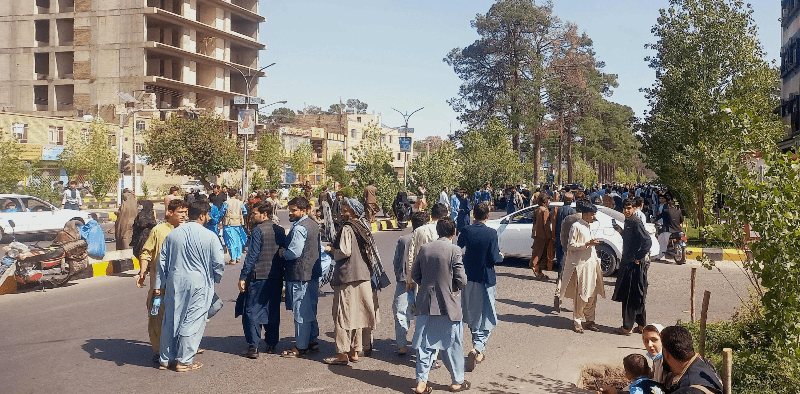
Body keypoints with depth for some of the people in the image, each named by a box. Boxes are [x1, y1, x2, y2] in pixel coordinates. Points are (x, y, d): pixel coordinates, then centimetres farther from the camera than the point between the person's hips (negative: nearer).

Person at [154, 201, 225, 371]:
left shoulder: (173, 234, 5)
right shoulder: (210, 237, -9)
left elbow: (162, 260, 9)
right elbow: (219, 262, -7)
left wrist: (160, 284, 16)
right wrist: (216, 278, 12)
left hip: (174, 282, 5)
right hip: (198, 284, -4)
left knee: (171, 320, 13)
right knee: (192, 321, 5)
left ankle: (166, 359, 23)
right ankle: (184, 360, 10)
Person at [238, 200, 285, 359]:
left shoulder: (258, 231, -12)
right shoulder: (280, 231, 7)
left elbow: (251, 256, -15)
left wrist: (243, 277, -11)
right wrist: (283, 275, 19)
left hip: (258, 277, -6)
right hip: (276, 278, 6)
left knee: (251, 311, 1)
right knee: (272, 311, 15)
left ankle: (253, 347, -3)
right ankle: (271, 344, 21)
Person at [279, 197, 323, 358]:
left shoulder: (299, 228, -18)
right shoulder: (314, 225, 13)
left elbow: (294, 252, -25)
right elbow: (319, 248, 20)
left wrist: (283, 252, -6)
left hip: (300, 275, -10)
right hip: (313, 273, 10)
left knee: (300, 312, -2)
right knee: (311, 310, 18)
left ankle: (300, 347, 4)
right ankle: (313, 341, 26)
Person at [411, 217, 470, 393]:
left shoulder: (424, 248, 1)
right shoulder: (454, 250, -12)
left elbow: (415, 274, 6)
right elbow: (461, 279, -14)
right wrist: (455, 288, 6)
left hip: (426, 304, 4)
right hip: (448, 305, -4)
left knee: (425, 344, 10)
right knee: (453, 344, 11)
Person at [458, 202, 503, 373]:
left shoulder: (466, 231, -5)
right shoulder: (491, 233, -14)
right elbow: (493, 258, -15)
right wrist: (500, 256, 7)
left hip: (468, 277, 4)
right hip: (485, 278, -4)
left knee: (472, 315, 18)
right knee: (486, 316, 5)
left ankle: (479, 351, 31)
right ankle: (477, 347, -15)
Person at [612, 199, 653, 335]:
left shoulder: (636, 223, -15)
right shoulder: (628, 222, 13)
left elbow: (647, 241, -23)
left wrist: (638, 258, -18)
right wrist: (621, 231, 10)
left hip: (636, 264, -10)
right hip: (628, 263, 10)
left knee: (630, 297, -4)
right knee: (636, 297, 15)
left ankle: (627, 327, 3)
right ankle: (641, 325, 24)